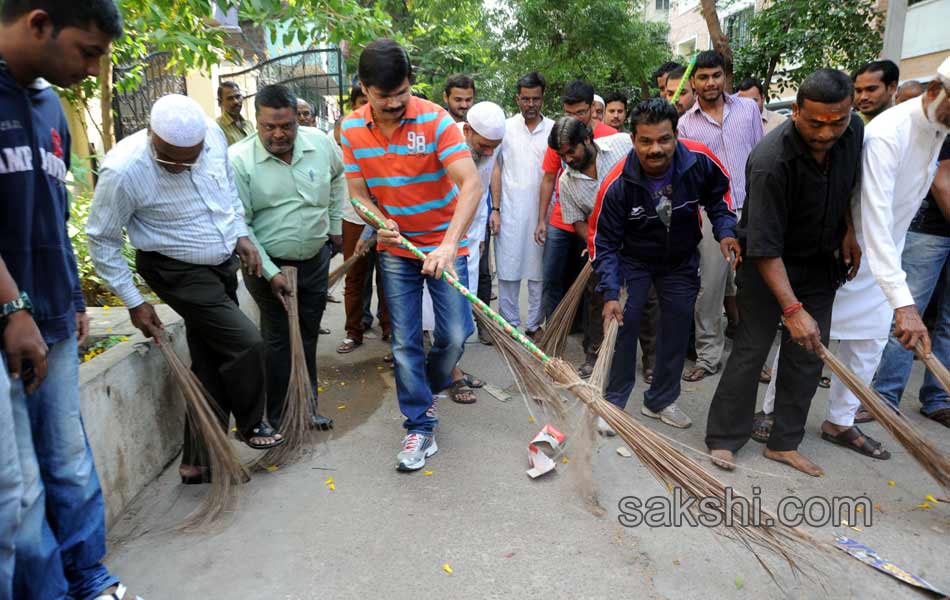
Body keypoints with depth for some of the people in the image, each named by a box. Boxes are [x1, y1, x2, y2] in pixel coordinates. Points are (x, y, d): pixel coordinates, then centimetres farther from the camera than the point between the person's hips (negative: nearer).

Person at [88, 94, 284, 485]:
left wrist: (241, 234, 5)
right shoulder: (124, 171, -25)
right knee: (246, 344, -15)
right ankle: (251, 425, 15)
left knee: (212, 367, 9)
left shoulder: (213, 135, -11)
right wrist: (133, 302, -10)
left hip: (223, 263, 6)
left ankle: (199, 464, 23)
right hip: (178, 272, -6)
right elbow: (102, 240, -12)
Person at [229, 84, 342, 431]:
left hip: (316, 259, 4)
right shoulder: (239, 159, -17)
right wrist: (270, 273, -18)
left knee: (309, 337, 16)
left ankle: (308, 406, 33)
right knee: (278, 340, 5)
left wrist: (335, 225, 15)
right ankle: (273, 420, 21)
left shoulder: (320, 142, -7)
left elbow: (338, 178, 15)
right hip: (270, 265, -4)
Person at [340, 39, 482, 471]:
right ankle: (421, 428, 14)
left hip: (443, 244, -2)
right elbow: (358, 192, 0)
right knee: (405, 342, 3)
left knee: (455, 333, -5)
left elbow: (471, 184, -27)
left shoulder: (435, 120, -19)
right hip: (396, 248, 3)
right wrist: (379, 223, -23)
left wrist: (449, 244, -39)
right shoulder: (352, 130, -6)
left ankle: (427, 390, 28)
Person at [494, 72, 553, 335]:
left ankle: (535, 324, 16)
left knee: (539, 270, 5)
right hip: (510, 212, 0)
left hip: (542, 212, 0)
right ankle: (509, 323, 13)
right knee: (508, 269, 2)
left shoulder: (553, 129, 5)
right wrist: (495, 209, -2)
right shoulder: (505, 128, 5)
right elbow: (497, 170, 6)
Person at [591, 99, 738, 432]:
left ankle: (661, 401, 26)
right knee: (623, 323, -10)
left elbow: (718, 196, -1)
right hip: (633, 258, -3)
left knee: (678, 326, 8)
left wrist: (725, 231, -19)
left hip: (681, 259, 3)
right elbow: (604, 242, -22)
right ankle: (613, 402, 7)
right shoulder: (617, 184, -30)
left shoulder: (700, 161, -24)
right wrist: (610, 294, -31)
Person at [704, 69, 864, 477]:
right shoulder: (771, 162, -31)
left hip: (820, 260, 6)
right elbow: (765, 247, -31)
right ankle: (723, 438, 8)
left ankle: (785, 443, 16)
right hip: (768, 263, -6)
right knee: (752, 347, -5)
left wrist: (848, 231, 4)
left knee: (809, 352, 5)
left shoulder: (855, 130, -9)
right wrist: (792, 308, -35)